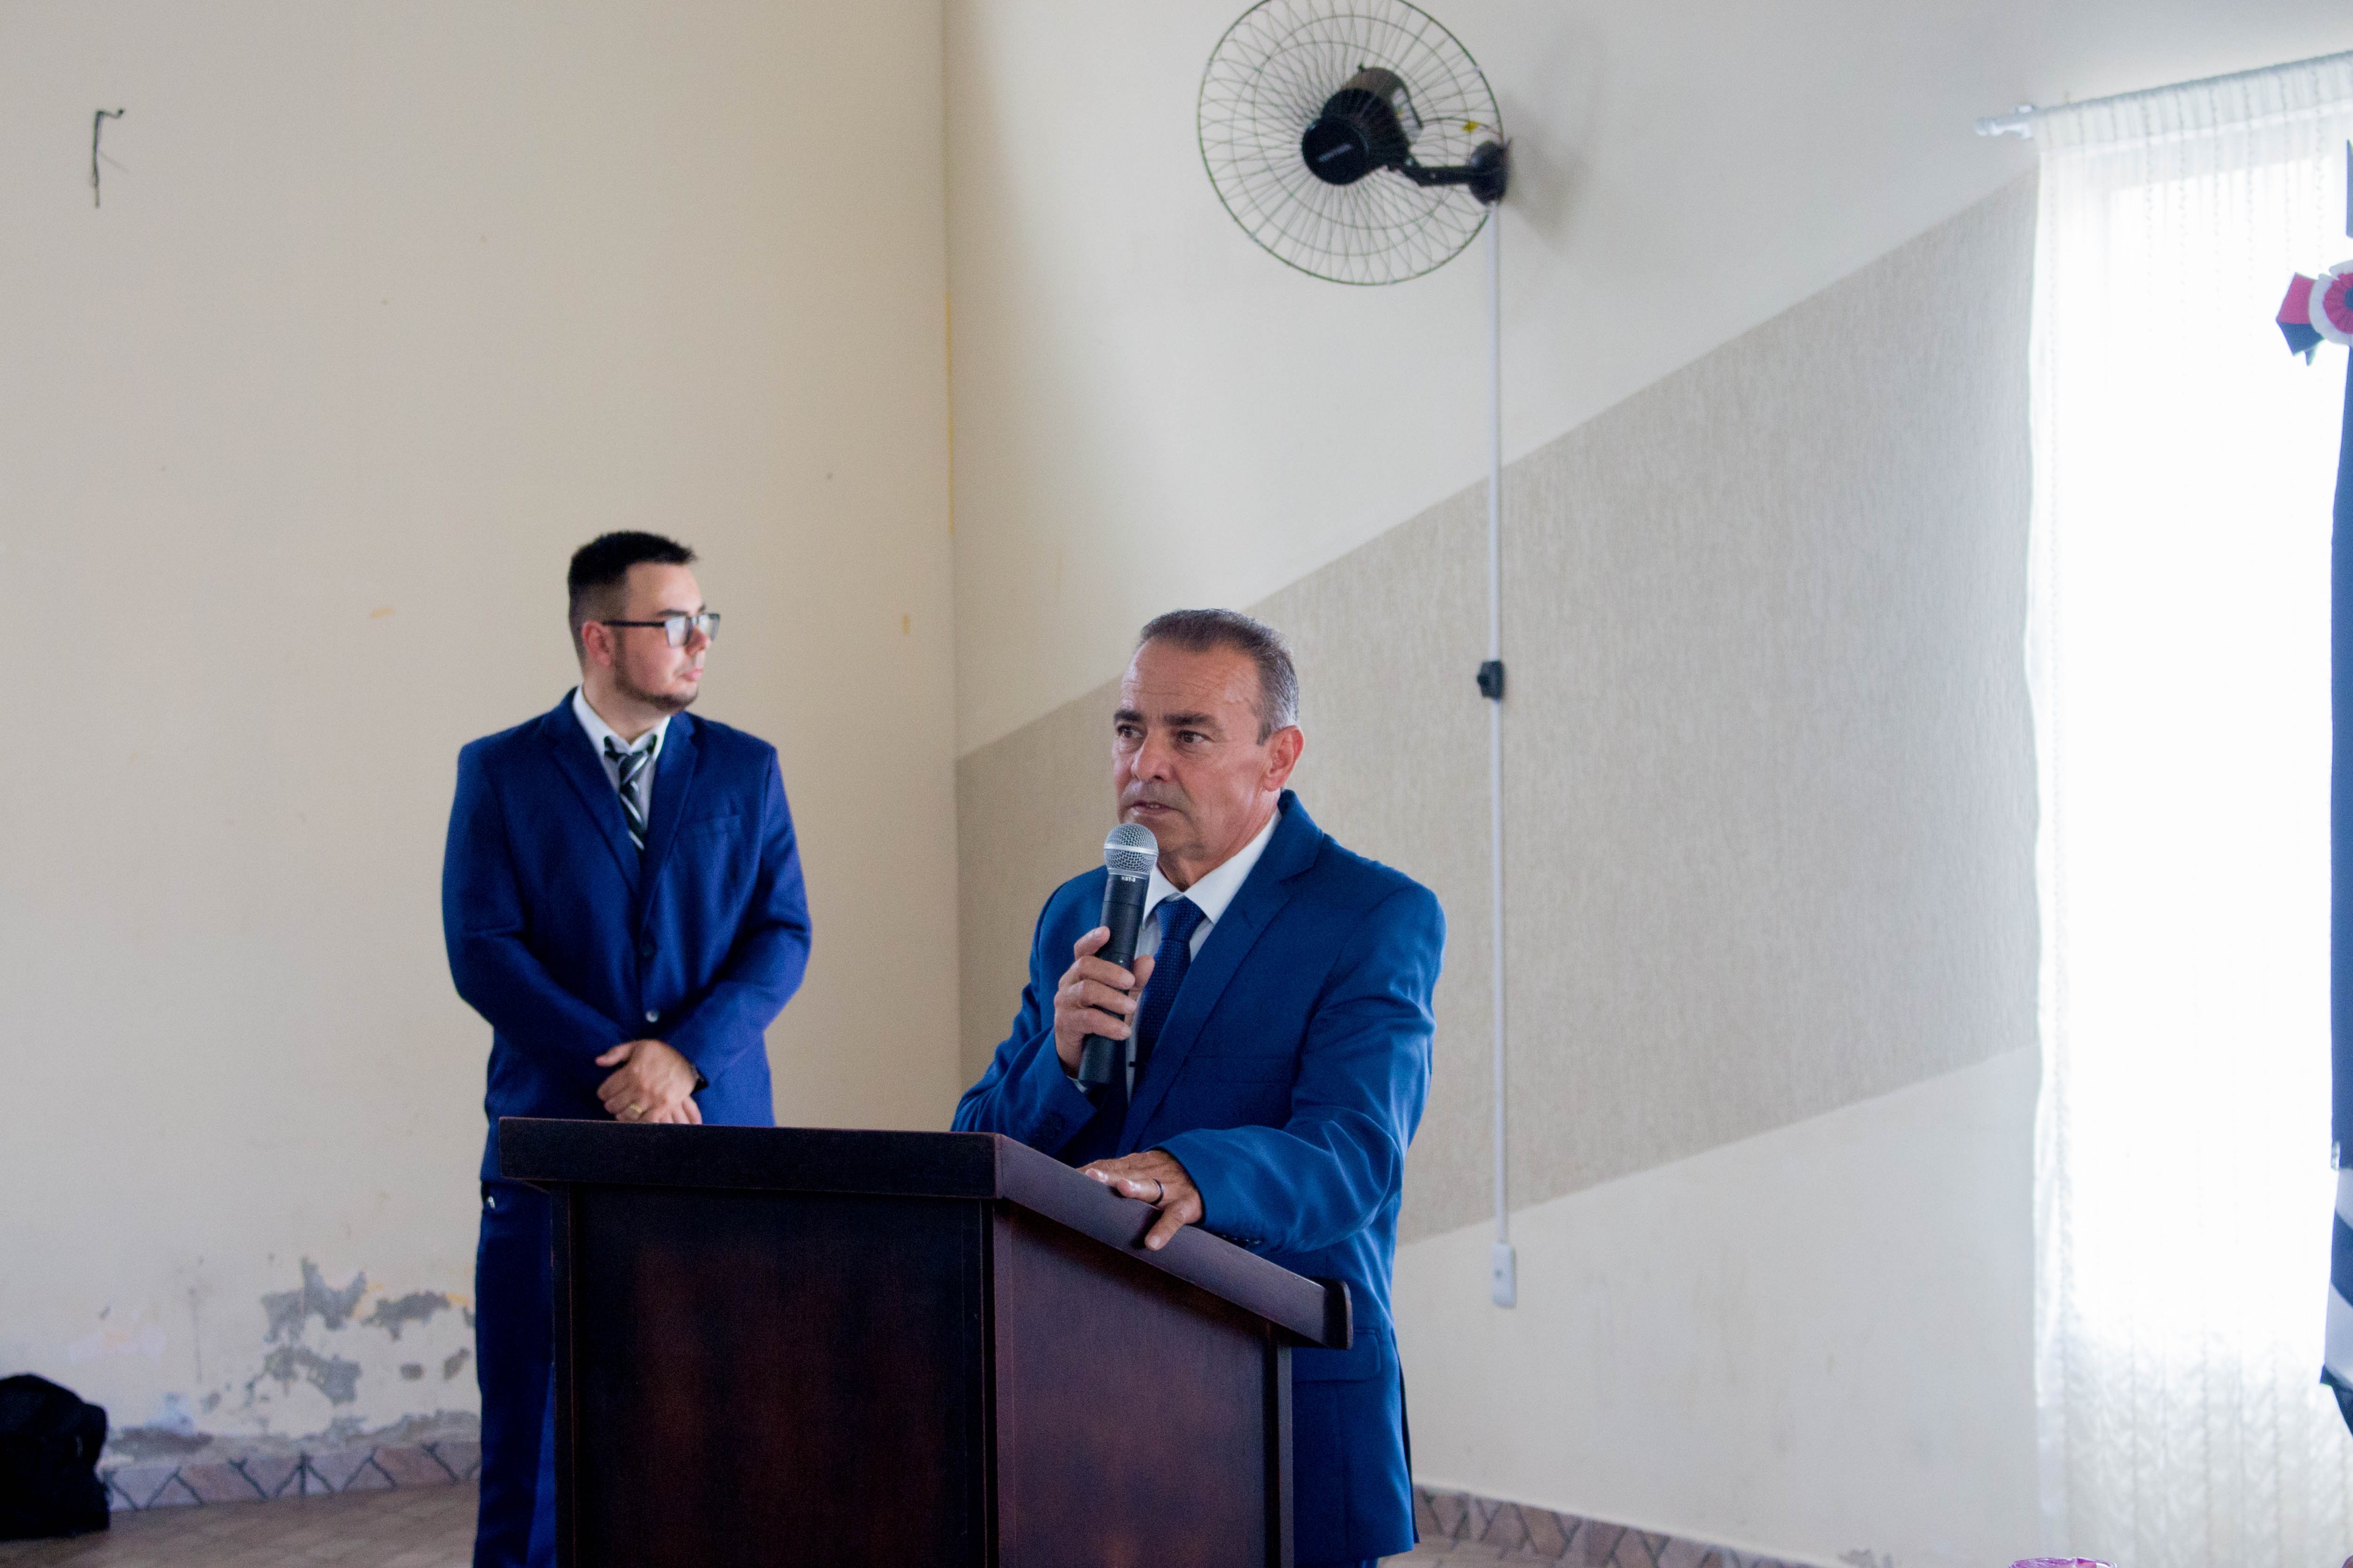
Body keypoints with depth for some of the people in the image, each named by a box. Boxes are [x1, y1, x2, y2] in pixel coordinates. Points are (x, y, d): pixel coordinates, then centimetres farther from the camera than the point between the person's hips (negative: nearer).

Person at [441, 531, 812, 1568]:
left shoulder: (745, 770, 12)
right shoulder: (502, 772, 5)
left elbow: (784, 936, 4)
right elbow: (482, 950, -3)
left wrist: (684, 1054, -13)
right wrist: (619, 1064, -13)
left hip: (718, 1133, 2)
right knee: (535, 1435, -1)